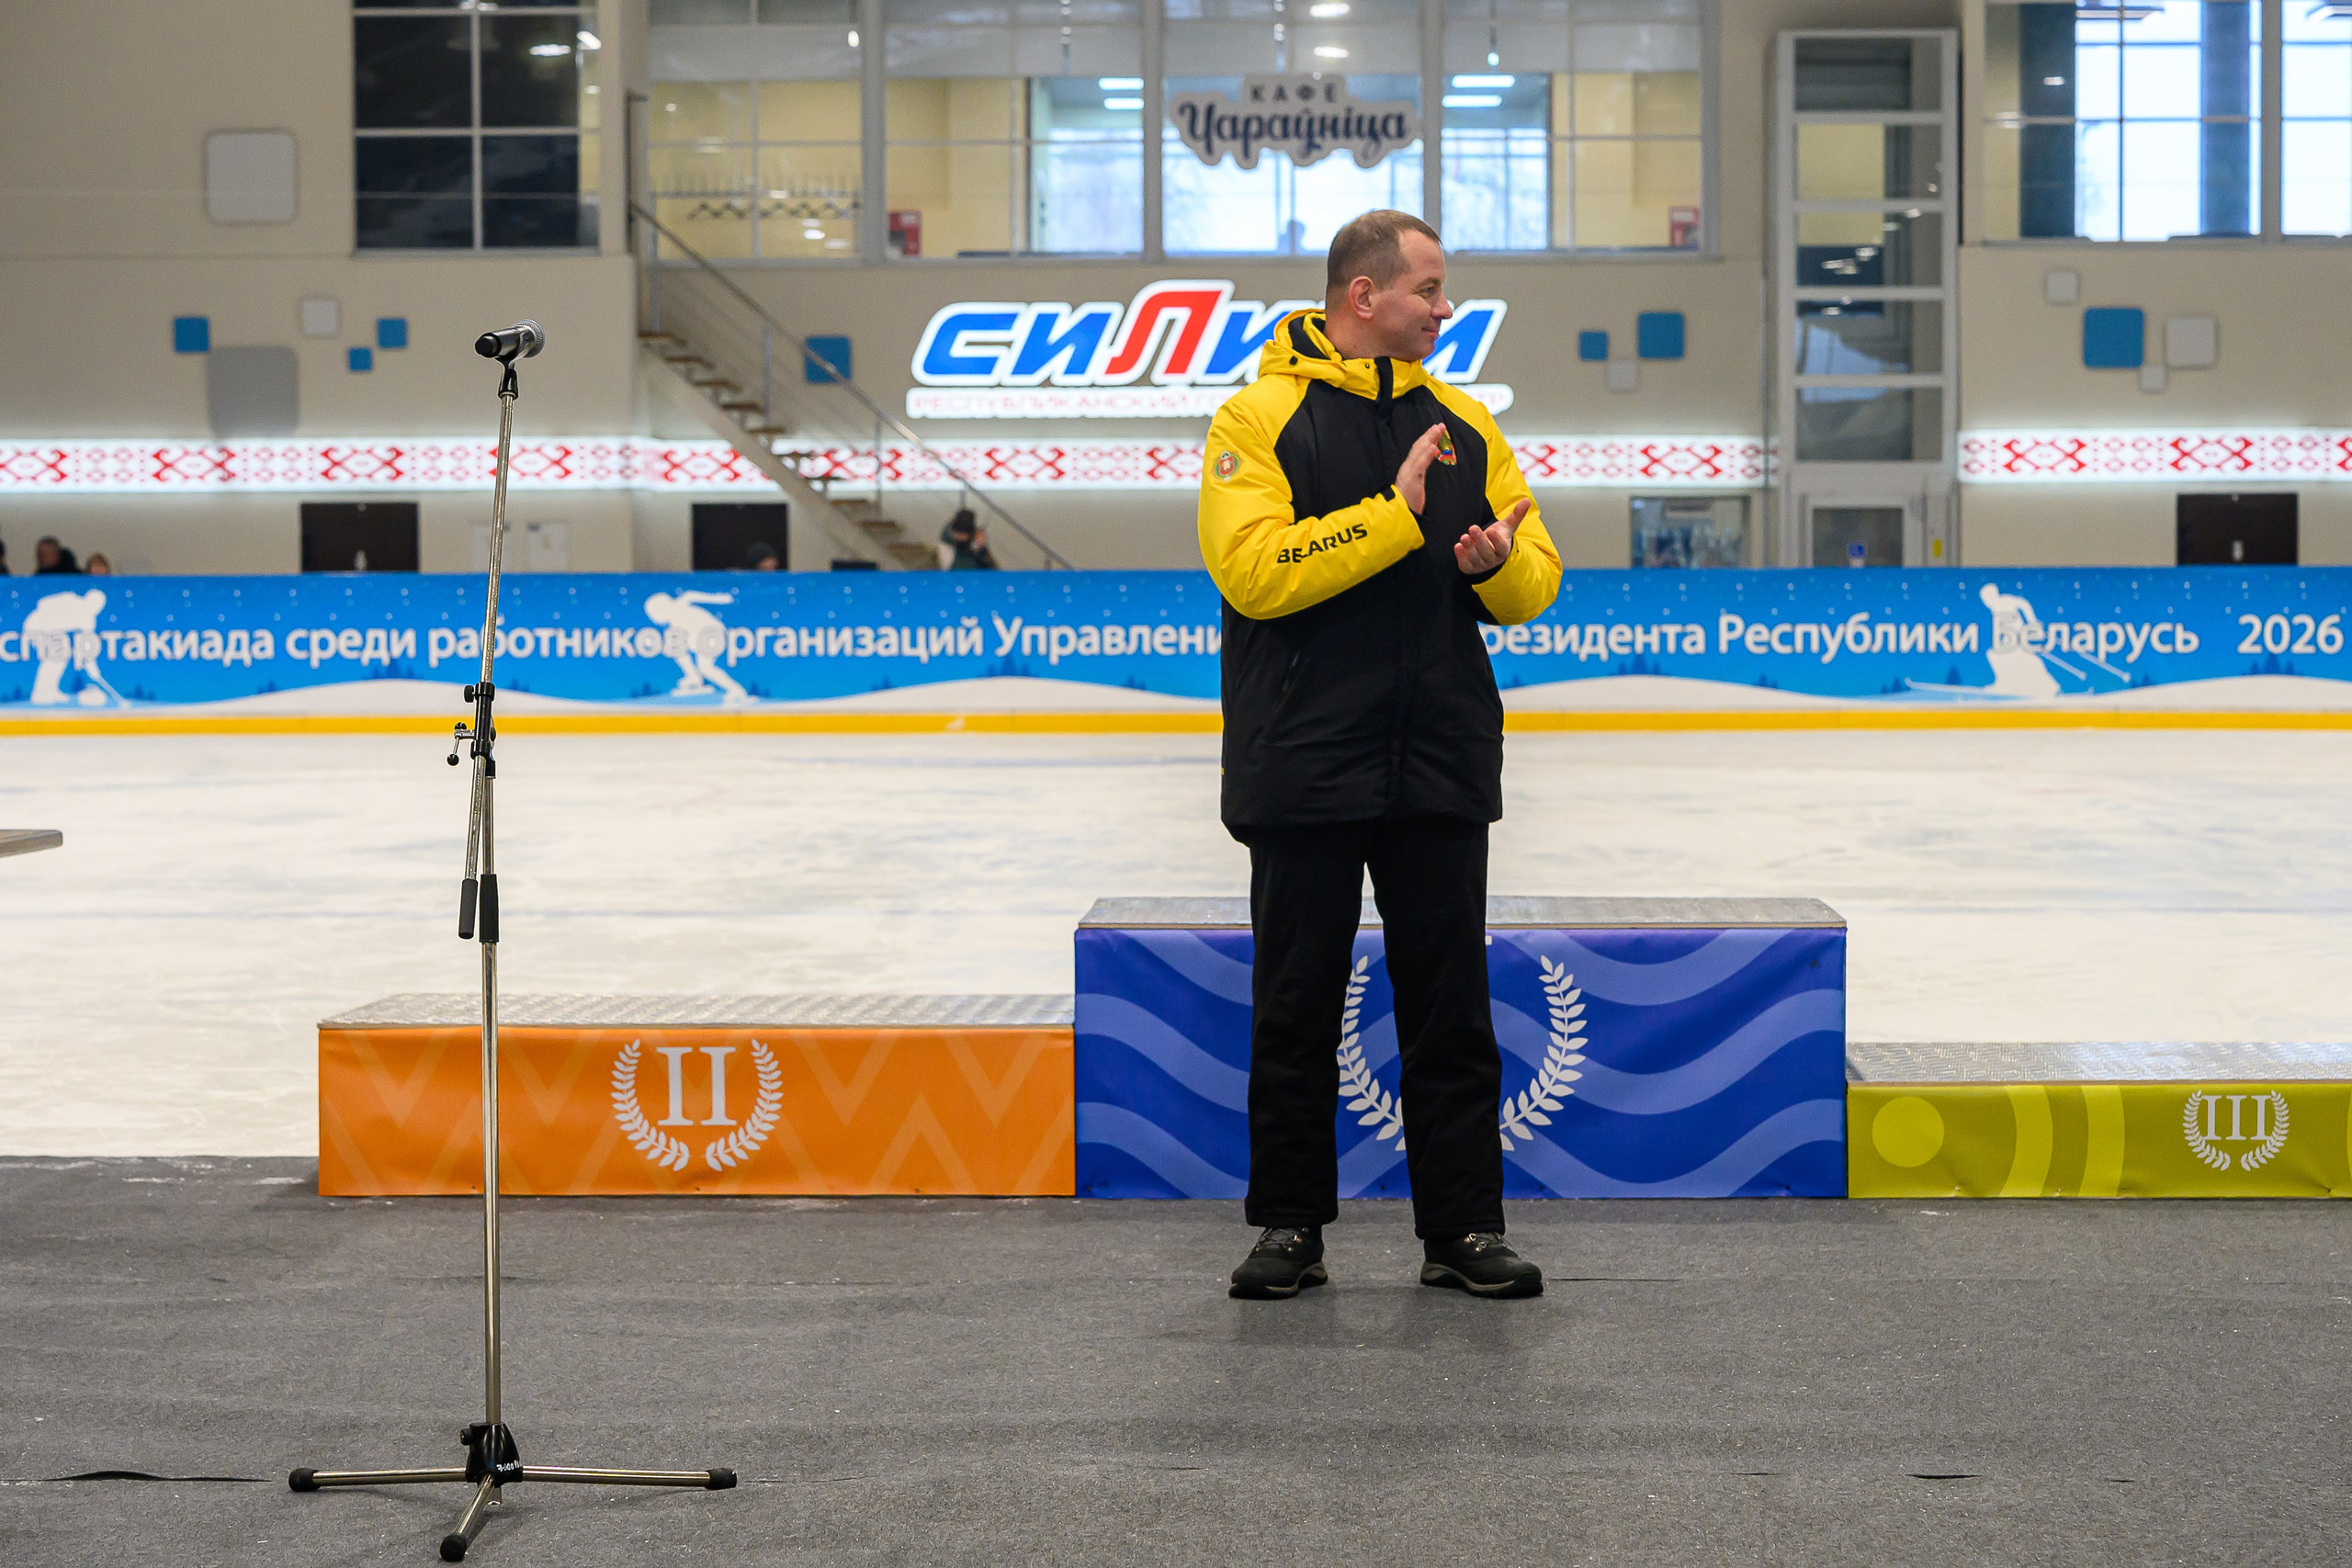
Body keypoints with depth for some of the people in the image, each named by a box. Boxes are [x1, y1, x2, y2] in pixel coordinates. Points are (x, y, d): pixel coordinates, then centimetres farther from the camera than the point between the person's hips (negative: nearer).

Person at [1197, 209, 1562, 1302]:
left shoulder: (1463, 424, 10)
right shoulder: (1259, 421, -4)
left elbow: (1535, 585, 11)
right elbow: (1252, 569, -18)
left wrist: (1496, 565, -13)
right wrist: (1394, 515, -20)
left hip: (1441, 765, 4)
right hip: (1304, 770, -3)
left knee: (1451, 1007, 6)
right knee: (1296, 1006, 6)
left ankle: (1463, 1229, 13)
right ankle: (1289, 1226, 17)